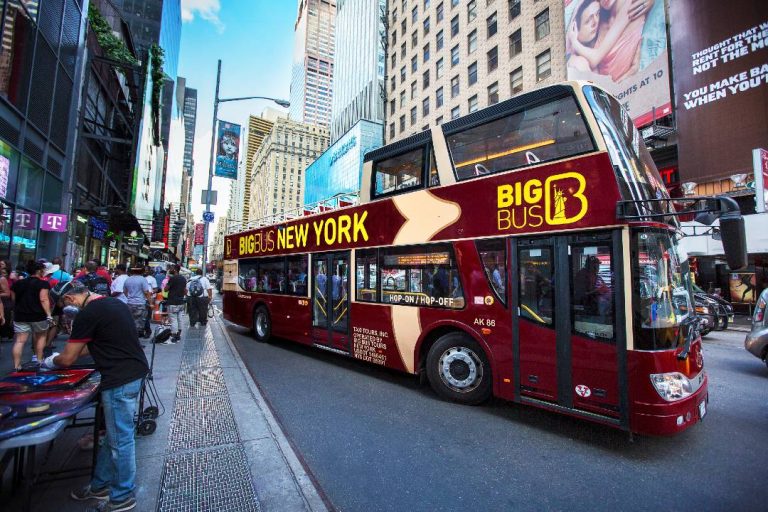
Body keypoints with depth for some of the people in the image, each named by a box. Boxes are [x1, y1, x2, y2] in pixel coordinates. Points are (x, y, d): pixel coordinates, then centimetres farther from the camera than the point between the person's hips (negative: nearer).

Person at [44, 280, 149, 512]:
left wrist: (51, 361, 17)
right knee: (114, 435, 22)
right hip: (134, 372, 9)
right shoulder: (113, 303, 13)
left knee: (120, 439, 6)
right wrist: (65, 353, 29)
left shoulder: (88, 314, -15)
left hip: (120, 380, -9)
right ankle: (100, 486, 40)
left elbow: (67, 360, -4)